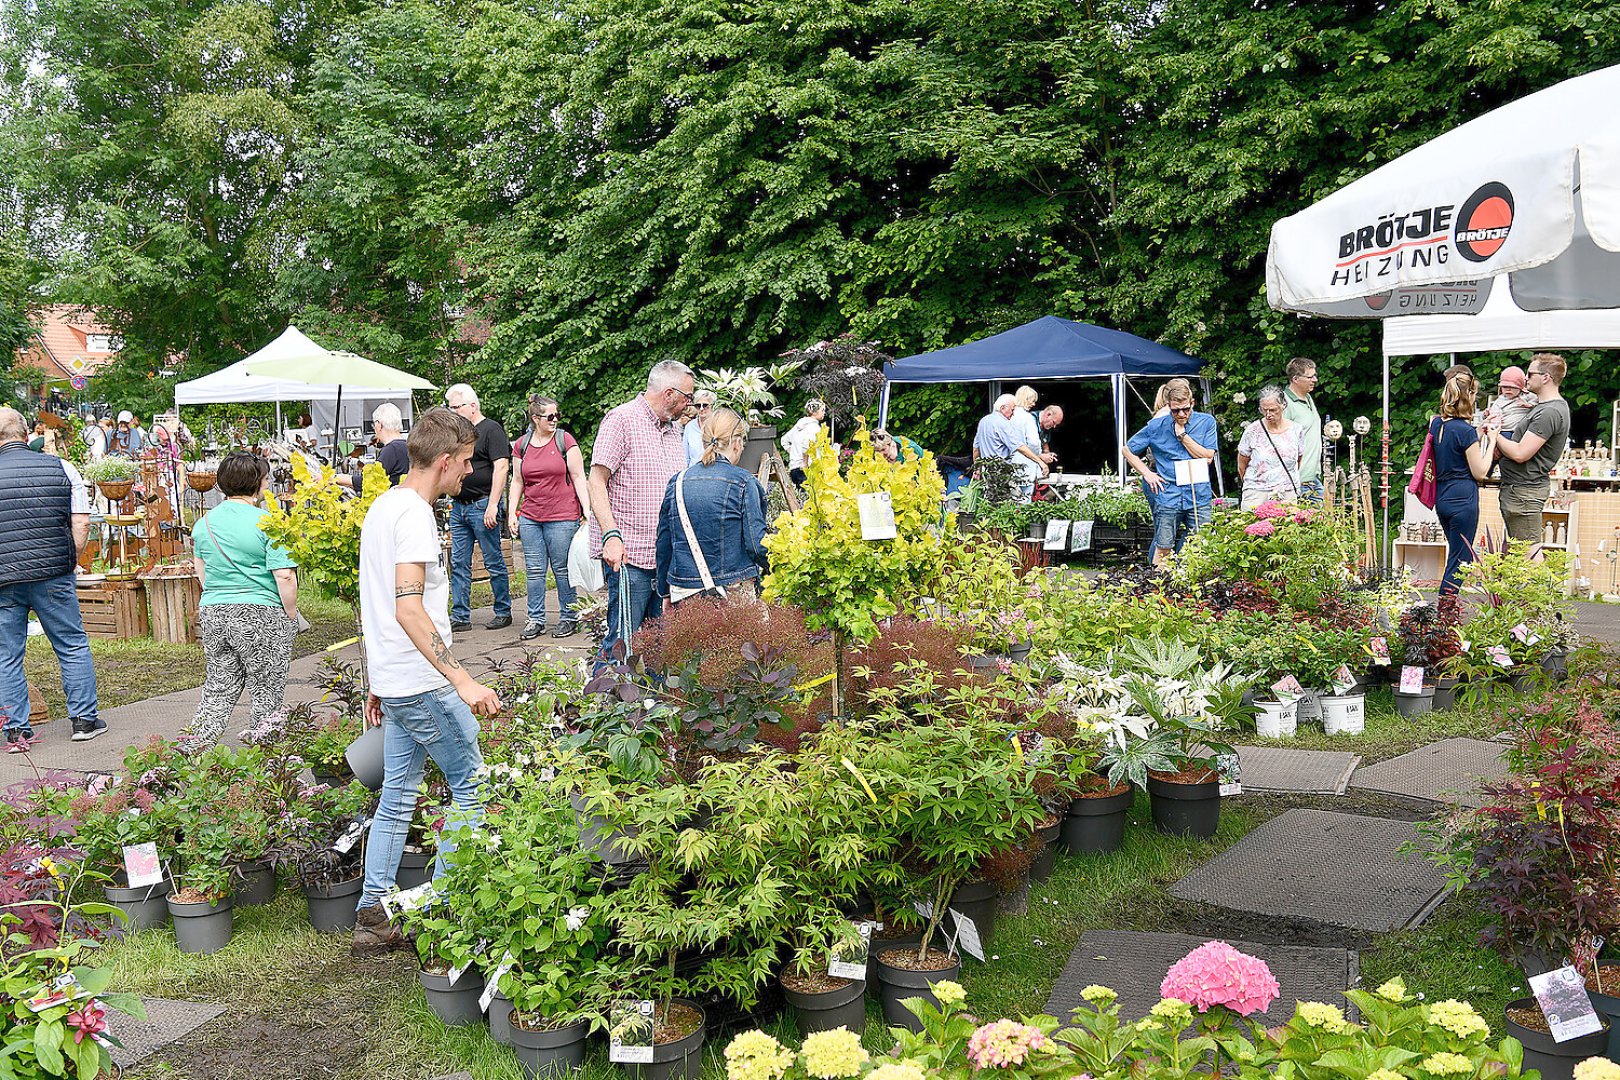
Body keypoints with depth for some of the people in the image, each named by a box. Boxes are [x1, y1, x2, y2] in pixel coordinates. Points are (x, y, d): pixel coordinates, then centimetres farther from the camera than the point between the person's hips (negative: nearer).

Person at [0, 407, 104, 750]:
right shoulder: (62, 468, -1)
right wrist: (70, 562, 8)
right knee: (73, 647, 12)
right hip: (53, 578, 0)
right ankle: (84, 719, 16)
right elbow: (81, 522, -2)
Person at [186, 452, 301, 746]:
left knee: (218, 690, 15)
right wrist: (291, 616, -5)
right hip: (261, 614, -6)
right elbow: (285, 577, -15)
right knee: (266, 694, 6)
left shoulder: (204, 523, 9)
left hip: (212, 612, 6)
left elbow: (201, 572, 18)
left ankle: (197, 746, 9)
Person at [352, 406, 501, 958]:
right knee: (472, 787, 1)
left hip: (393, 683, 9)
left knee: (397, 797, 13)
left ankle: (373, 920, 16)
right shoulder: (414, 515, -16)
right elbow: (409, 610, -26)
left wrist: (375, 682, 26)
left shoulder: (382, 507, 15)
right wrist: (463, 680, -32)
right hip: (424, 684, -9)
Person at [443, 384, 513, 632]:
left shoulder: (492, 430, -6)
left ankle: (504, 612, 11)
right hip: (458, 506, 8)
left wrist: (492, 505, -20)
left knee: (494, 562, 0)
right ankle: (460, 616, 9)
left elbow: (501, 467, -14)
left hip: (482, 505, -8)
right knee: (459, 563, 6)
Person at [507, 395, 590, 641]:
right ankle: (536, 619, 14)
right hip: (530, 518, 3)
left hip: (562, 517, -3)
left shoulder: (565, 440, -1)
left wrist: (587, 510, -9)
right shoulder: (521, 445, 8)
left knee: (563, 569, 1)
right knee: (535, 570, 5)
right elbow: (517, 482, 15)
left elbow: (578, 477, -2)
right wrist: (512, 513, 8)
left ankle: (568, 617, 13)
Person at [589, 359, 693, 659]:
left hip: (667, 555, 8)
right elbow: (597, 481, -12)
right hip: (628, 555, -8)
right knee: (623, 642, -9)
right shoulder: (622, 420, -6)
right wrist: (611, 535, -22)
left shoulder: (673, 429, 19)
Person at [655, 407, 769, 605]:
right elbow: (757, 544, -8)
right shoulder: (744, 482, -6)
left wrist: (665, 594, 20)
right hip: (734, 595, -4)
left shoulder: (677, 482, 6)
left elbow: (663, 544, 11)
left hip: (684, 595, 4)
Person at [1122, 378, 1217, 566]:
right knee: (1163, 550, 0)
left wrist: (1182, 434, -7)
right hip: (1168, 499, 0)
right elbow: (1128, 450, 14)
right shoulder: (1156, 426, 4)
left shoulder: (1206, 422, 4)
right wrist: (1147, 473, 4)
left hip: (1199, 498, 0)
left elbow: (1208, 457, -6)